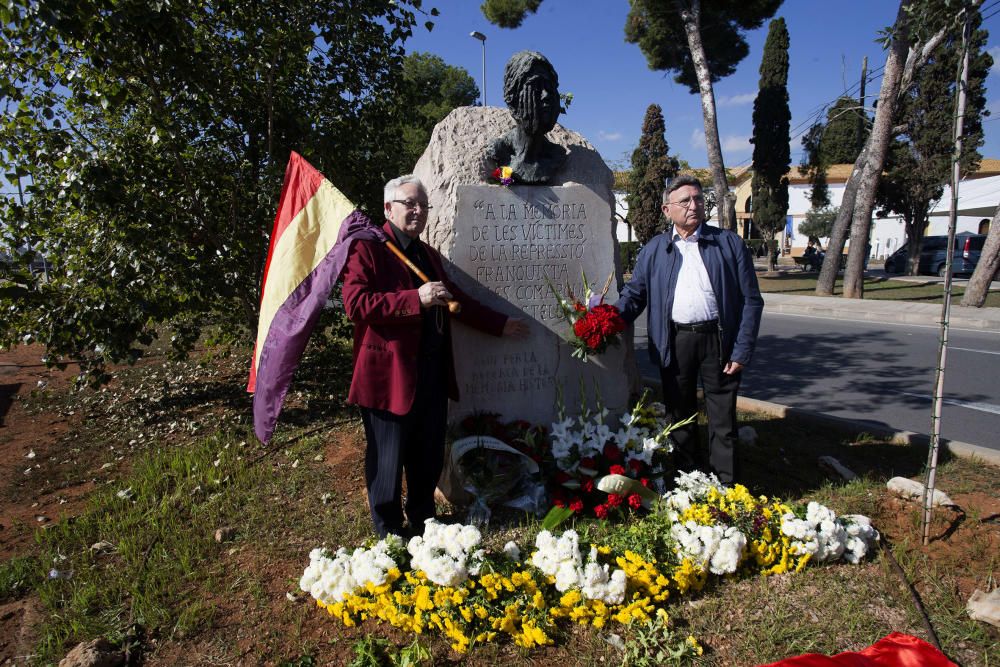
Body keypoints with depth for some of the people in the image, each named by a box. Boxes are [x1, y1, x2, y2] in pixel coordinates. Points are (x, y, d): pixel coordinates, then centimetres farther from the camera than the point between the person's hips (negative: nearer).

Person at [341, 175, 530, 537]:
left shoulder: (428, 254, 19)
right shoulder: (367, 247, -8)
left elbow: (456, 300, 26)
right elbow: (355, 304, -20)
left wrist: (500, 323, 24)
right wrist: (416, 299, -25)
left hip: (433, 373, 8)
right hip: (390, 373, -8)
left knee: (429, 456, 18)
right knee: (388, 459, 6)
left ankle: (423, 521, 37)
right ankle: (389, 533, 24)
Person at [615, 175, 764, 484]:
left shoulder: (729, 243, 2)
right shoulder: (654, 249, 8)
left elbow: (751, 300, 1)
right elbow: (634, 292, 9)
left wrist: (742, 351, -7)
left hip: (719, 339, -1)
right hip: (674, 341, 2)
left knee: (722, 420, 6)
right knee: (680, 415, 13)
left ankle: (724, 487, 20)